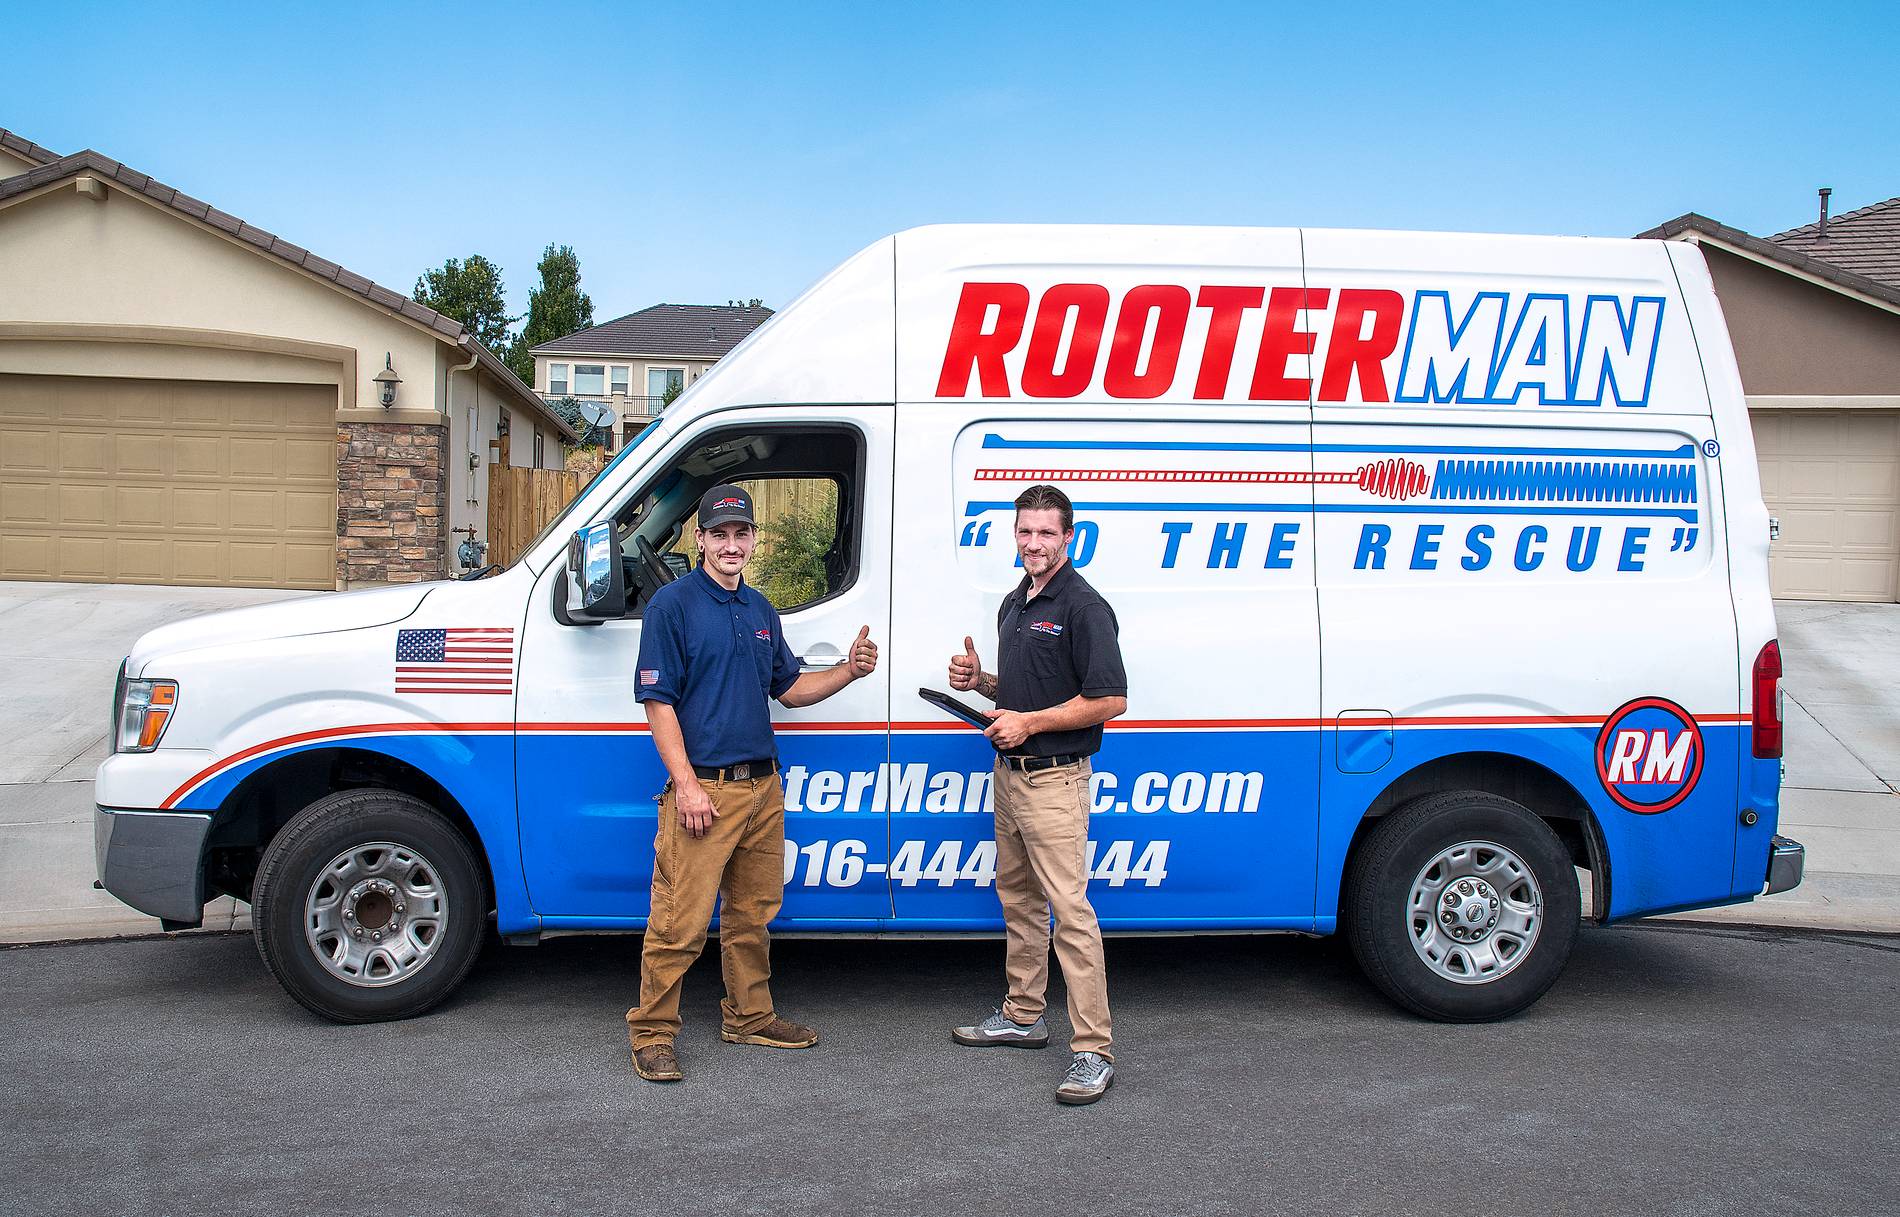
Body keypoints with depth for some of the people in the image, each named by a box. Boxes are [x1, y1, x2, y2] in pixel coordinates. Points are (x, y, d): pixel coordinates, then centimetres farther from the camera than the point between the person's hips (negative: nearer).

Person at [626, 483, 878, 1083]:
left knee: (753, 914, 16)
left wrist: (848, 671, 4)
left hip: (763, 786, 7)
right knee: (680, 921, -4)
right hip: (703, 788, -7)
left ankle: (749, 1016, 30)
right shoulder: (673, 603, -7)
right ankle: (651, 1032, 10)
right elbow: (659, 702, -11)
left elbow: (789, 688, 21)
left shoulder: (761, 610, 14)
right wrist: (687, 786, -17)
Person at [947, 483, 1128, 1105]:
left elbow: (1110, 699, -18)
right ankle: (1023, 1015, 31)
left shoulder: (1083, 607, -14)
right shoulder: (1014, 604, 14)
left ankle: (1093, 1052, -8)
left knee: (1070, 909, -11)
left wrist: (1030, 722, -20)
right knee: (1018, 900, 18)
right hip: (1009, 773, 10)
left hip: (1054, 779, -10)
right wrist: (978, 679, 5)